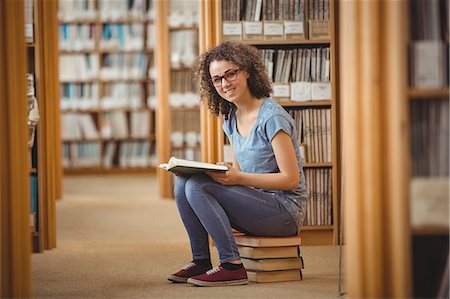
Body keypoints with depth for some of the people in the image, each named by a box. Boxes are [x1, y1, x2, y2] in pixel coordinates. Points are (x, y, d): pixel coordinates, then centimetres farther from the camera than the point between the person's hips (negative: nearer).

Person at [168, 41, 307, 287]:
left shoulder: (271, 117, -16)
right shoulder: (230, 119, 10)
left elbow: (291, 179, -17)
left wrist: (238, 177, -23)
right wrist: (221, 173, -6)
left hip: (285, 210, -8)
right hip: (257, 204, 8)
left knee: (197, 186, -22)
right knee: (182, 183, -6)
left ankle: (232, 266, -19)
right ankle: (200, 261, 1)